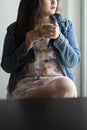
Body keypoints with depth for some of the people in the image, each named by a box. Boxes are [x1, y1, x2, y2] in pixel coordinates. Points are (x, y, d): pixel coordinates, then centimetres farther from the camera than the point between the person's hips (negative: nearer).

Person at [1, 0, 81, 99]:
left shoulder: (66, 25, 10)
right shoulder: (14, 29, 6)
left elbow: (73, 61, 5)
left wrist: (59, 38, -11)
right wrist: (26, 47, -11)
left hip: (58, 79, 3)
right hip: (26, 82, -3)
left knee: (67, 85, -35)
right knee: (66, 90, -34)